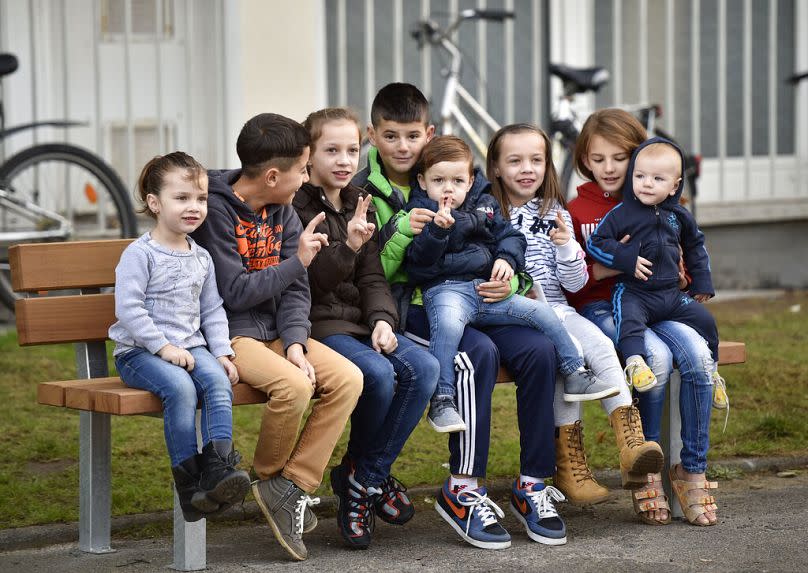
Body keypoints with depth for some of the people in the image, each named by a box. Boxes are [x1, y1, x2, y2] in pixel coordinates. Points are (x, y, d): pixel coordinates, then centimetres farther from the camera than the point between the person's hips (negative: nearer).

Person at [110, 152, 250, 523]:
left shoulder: (201, 258, 15)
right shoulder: (140, 254, -6)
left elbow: (212, 311, 19)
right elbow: (128, 308, -13)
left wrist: (222, 352, 4)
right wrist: (163, 347, -19)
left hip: (191, 347, 5)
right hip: (138, 352, -5)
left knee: (217, 379, -27)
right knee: (179, 386, -33)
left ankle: (219, 467, -35)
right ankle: (188, 481, -30)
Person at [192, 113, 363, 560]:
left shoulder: (283, 212, 10)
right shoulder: (216, 209, -13)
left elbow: (295, 290, 5)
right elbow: (234, 292, -18)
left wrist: (295, 343, -13)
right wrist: (297, 261, -12)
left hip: (275, 332, 7)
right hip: (229, 335, -7)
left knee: (348, 379, -15)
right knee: (294, 385, -32)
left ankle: (292, 485, -12)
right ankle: (267, 479, -5)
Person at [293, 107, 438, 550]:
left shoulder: (361, 206, 16)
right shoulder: (296, 208, -6)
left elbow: (372, 277, 11)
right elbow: (308, 281, -14)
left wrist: (382, 320, -7)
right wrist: (348, 246, -28)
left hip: (360, 320, 7)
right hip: (317, 325, -7)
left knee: (423, 367, -18)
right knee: (378, 373, -31)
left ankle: (362, 480, -8)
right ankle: (369, 475, -3)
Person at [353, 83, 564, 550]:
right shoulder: (364, 192, 2)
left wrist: (507, 282, -6)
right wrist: (400, 232, -18)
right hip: (408, 308, -4)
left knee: (539, 349, -21)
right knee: (479, 353, -32)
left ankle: (533, 483, -11)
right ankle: (463, 490, -24)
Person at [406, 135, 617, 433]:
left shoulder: (485, 205, 18)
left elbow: (509, 236, 21)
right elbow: (419, 258, -11)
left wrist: (507, 258, -1)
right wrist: (439, 228, -27)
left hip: (487, 287, 6)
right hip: (445, 288, -6)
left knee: (541, 312, -3)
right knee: (448, 322, -39)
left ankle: (576, 377, 9)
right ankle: (441, 401, -37)